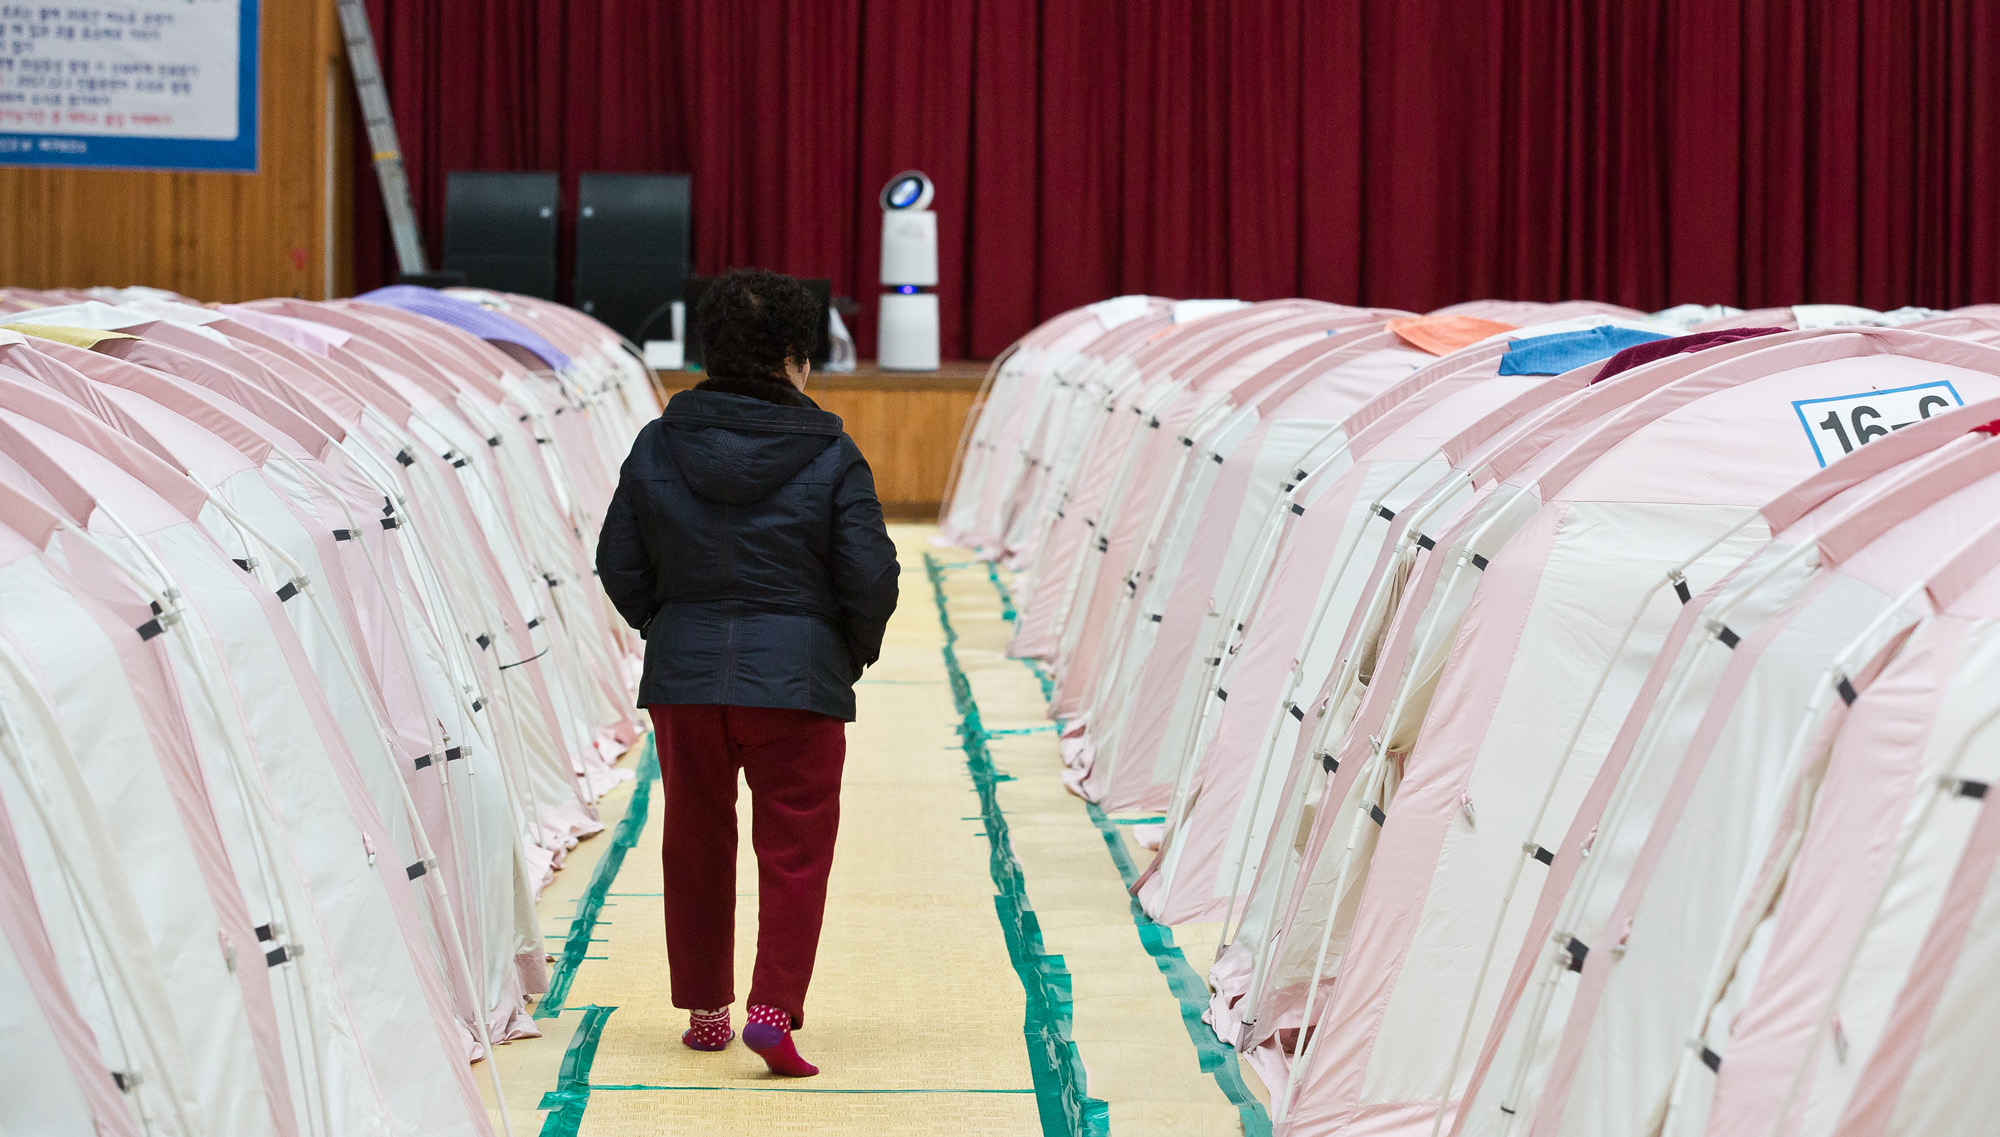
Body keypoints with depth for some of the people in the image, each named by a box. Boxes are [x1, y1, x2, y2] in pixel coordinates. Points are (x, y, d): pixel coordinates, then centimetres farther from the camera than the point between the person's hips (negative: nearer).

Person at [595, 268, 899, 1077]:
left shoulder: (658, 447, 0)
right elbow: (870, 577, -9)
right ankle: (773, 1010, -7)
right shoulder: (831, 457, -8)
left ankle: (705, 1011, 23)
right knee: (795, 851, 5)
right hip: (797, 677, -3)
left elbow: (619, 563, 4)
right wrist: (856, 650, 10)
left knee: (696, 844, 15)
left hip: (683, 675, 3)